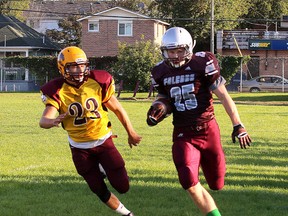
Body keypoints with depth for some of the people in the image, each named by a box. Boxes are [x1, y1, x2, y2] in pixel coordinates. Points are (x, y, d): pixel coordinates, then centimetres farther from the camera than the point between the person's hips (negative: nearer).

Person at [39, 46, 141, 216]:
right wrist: (52, 121, -52)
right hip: (80, 149, 0)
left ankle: (105, 168, 28)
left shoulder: (98, 82, -11)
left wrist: (131, 133, 12)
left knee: (123, 187, -3)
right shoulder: (57, 91, -15)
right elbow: (44, 120, -27)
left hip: (103, 141, 0)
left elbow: (118, 109, 2)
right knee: (100, 191, 8)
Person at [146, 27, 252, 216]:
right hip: (183, 134, 2)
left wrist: (238, 125, -11)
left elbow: (224, 97, -8)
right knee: (189, 181, -22)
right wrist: (158, 109, -7)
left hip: (207, 130, -2)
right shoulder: (161, 72, 1)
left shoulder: (203, 64, -11)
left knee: (216, 184, 11)